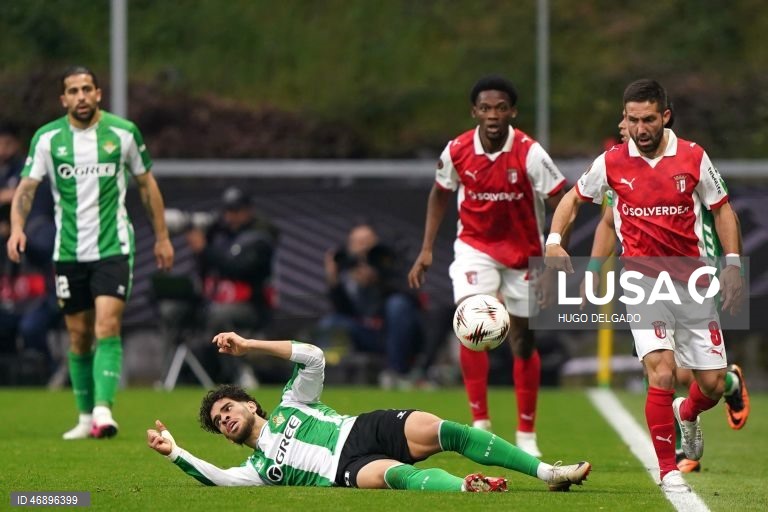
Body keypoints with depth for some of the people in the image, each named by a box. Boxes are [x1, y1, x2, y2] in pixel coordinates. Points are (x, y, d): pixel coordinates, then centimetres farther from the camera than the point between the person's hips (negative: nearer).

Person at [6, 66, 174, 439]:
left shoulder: (123, 132, -1)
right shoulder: (47, 138, -1)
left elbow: (146, 183, 10)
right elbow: (26, 187, -5)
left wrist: (161, 236, 11)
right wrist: (17, 227, -24)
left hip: (113, 247, -2)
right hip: (68, 251, 2)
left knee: (107, 328, -17)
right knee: (78, 337, 7)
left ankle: (103, 410, -24)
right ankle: (85, 416, 19)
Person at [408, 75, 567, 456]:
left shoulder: (529, 153, -20)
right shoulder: (457, 151, -12)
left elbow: (560, 203, -17)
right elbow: (440, 194, 6)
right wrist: (426, 249, 3)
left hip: (523, 250, -1)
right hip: (475, 246, 1)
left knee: (523, 340, 7)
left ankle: (526, 434, 21)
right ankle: (480, 422, -12)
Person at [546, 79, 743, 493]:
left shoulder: (693, 157, -3)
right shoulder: (611, 163, -3)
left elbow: (722, 210, 7)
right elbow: (573, 198, 13)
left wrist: (732, 264, -3)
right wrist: (553, 240, -3)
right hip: (643, 283, -2)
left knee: (713, 384, 3)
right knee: (662, 373, -20)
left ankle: (687, 414, 41)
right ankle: (668, 470, -8)